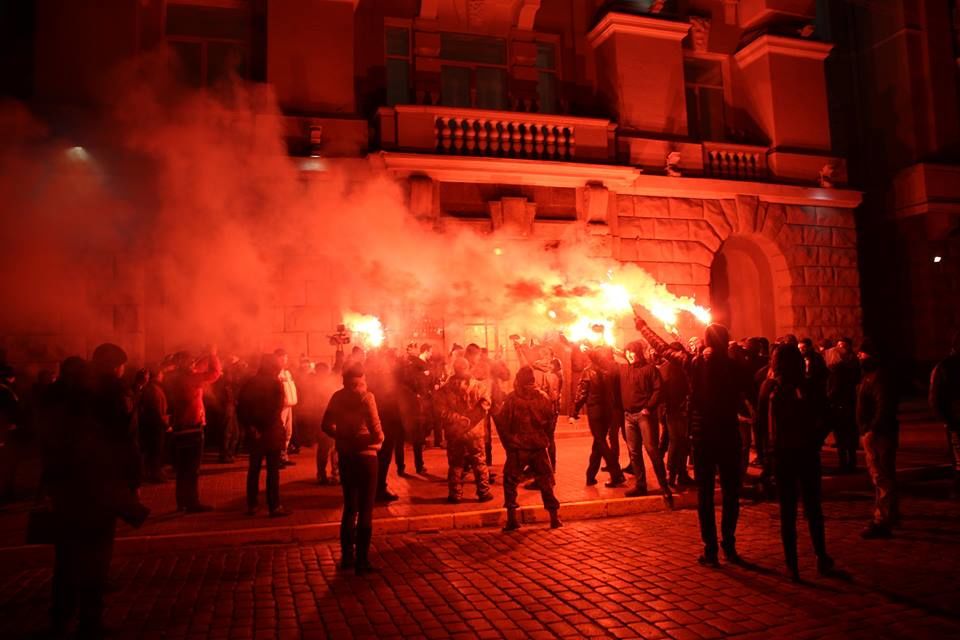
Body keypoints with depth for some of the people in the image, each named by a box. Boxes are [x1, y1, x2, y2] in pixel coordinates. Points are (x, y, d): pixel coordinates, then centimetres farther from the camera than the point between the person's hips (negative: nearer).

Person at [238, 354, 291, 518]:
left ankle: (251, 505, 19)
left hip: (255, 433, 5)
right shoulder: (276, 383, -8)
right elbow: (278, 407, -14)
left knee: (254, 469, 14)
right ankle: (274, 507, 2)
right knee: (273, 470, 0)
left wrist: (249, 426, 2)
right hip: (272, 432, -5)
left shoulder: (250, 383, 5)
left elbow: (241, 407, 1)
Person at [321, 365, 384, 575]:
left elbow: (326, 425, 7)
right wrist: (379, 438, 1)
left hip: (345, 455, 6)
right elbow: (376, 433, -20)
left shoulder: (337, 397, 2)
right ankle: (361, 561, 8)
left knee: (350, 507, 19)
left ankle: (347, 556, 25)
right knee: (365, 510, 5)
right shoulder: (365, 396, -15)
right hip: (364, 455, -5)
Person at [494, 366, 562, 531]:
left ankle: (512, 519, 5)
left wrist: (508, 440, 2)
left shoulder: (512, 398, -10)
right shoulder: (543, 397, -3)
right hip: (539, 446, 3)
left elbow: (501, 420, -10)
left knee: (510, 481, 9)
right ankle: (554, 517, 15)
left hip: (517, 447, -2)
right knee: (546, 481, 14)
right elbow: (552, 418, 3)